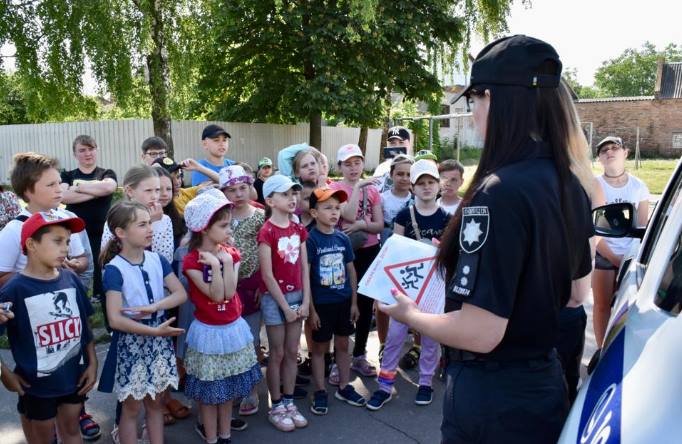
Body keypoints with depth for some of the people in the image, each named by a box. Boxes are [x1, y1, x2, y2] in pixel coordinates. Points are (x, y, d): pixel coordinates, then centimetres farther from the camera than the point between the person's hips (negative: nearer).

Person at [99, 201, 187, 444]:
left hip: (159, 339, 5)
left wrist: (153, 307, -19)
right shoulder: (114, 269, -16)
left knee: (155, 403, 16)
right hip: (131, 341, -5)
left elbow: (181, 294, -3)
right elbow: (115, 320, -21)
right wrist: (154, 330, -24)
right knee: (132, 407, 9)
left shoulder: (157, 260, 0)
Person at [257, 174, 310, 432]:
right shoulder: (267, 232, -14)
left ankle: (289, 403, 25)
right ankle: (276, 407, 19)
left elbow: (304, 268, 6)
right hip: (274, 298, -6)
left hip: (297, 296, 6)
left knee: (292, 353, 13)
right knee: (277, 354, 5)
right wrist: (284, 306, -13)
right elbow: (267, 275, -15)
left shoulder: (298, 229, 5)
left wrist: (305, 301, -1)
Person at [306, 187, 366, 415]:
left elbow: (351, 271, 8)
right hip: (321, 303, -5)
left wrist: (354, 302, 7)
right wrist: (311, 309, -14)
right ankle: (320, 392, 21)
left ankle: (344, 387, 30)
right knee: (319, 347, 9)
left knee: (342, 344, 16)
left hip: (344, 301, 5)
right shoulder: (310, 240, -13)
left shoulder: (343, 238, 1)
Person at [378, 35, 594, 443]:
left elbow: (481, 333, -27)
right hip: (544, 383, 8)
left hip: (492, 396, -8)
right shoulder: (569, 187, -1)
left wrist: (410, 314, -10)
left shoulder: (499, 193, -27)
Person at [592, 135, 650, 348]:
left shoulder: (639, 186, 1)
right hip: (602, 256, -2)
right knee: (603, 306, 6)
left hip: (631, 257, 2)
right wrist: (613, 257, -8)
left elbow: (643, 227, 7)